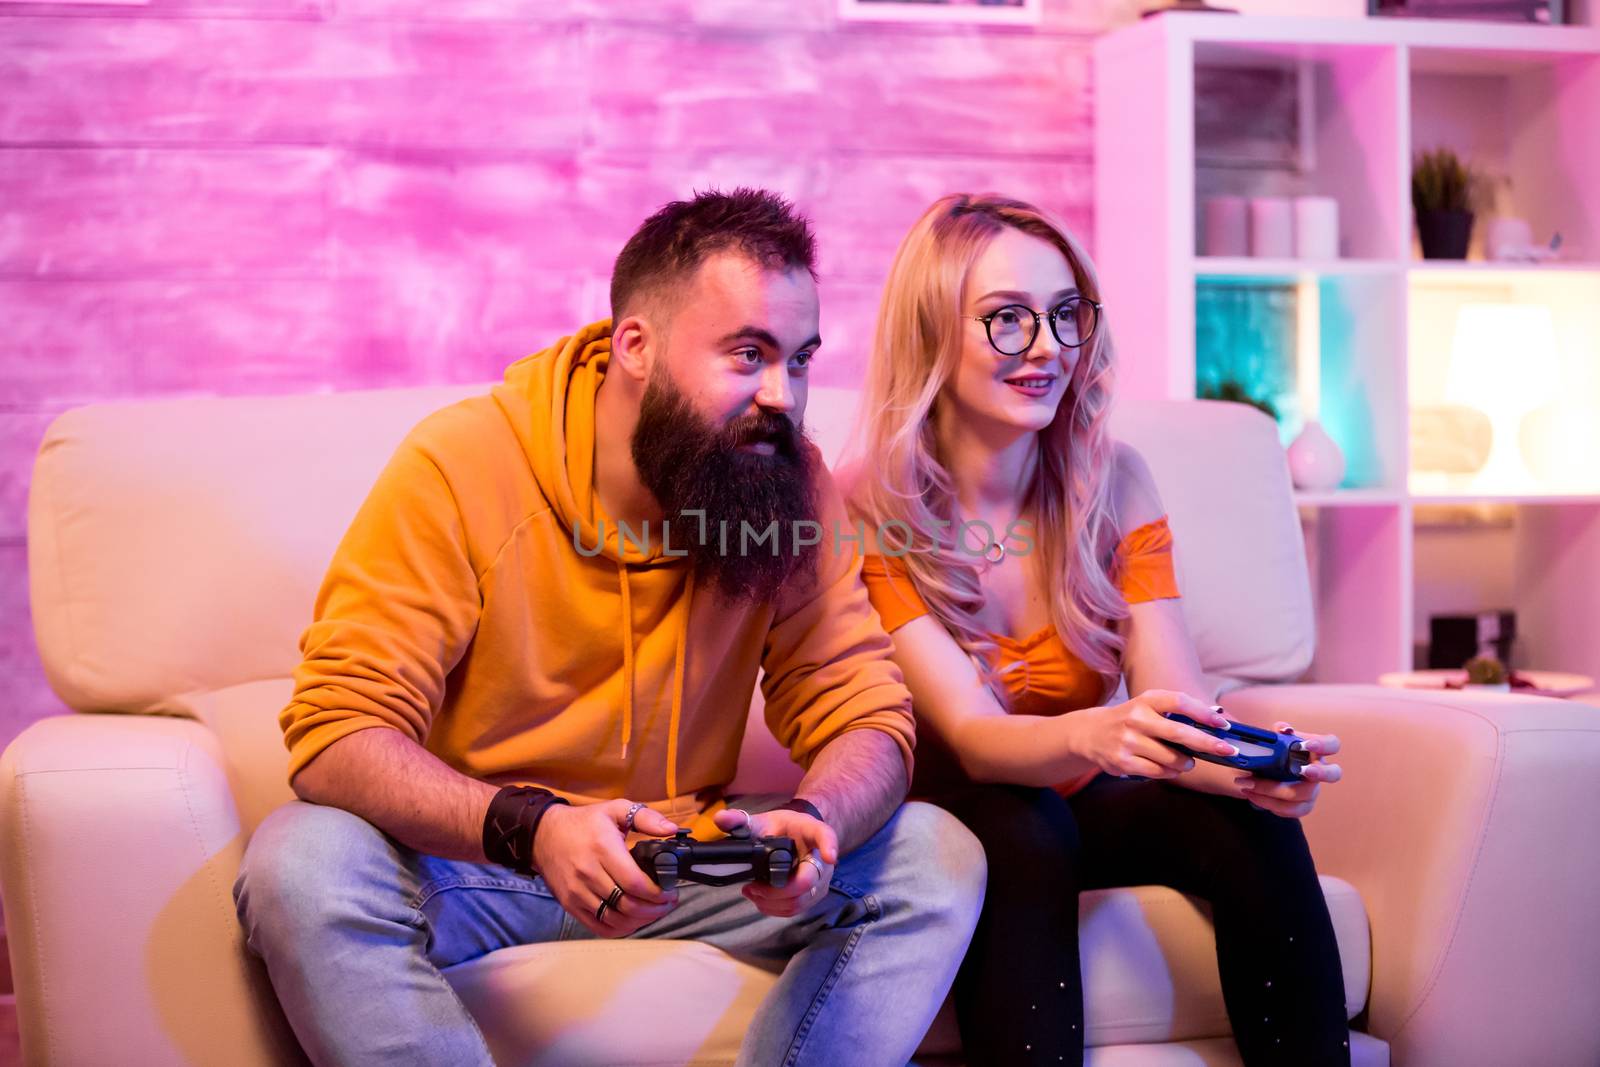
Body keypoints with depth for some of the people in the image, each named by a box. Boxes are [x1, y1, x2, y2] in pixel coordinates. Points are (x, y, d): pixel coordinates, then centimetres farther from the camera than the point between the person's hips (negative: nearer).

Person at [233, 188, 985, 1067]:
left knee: (940, 859, -13)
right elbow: (340, 732, -21)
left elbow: (864, 715, -6)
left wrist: (814, 820, -31)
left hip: (684, 854, 3)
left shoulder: (789, 483, -6)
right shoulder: (458, 467, -17)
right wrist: (531, 829, -40)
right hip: (466, 857, -3)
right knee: (299, 866, -33)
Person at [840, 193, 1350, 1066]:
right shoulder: (868, 512, -17)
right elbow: (972, 735, -26)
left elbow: (1173, 692, -15)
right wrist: (1092, 735, -49)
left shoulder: (1116, 485, -5)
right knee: (1024, 830, -34)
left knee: (1255, 826, -24)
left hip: (1075, 804, 3)